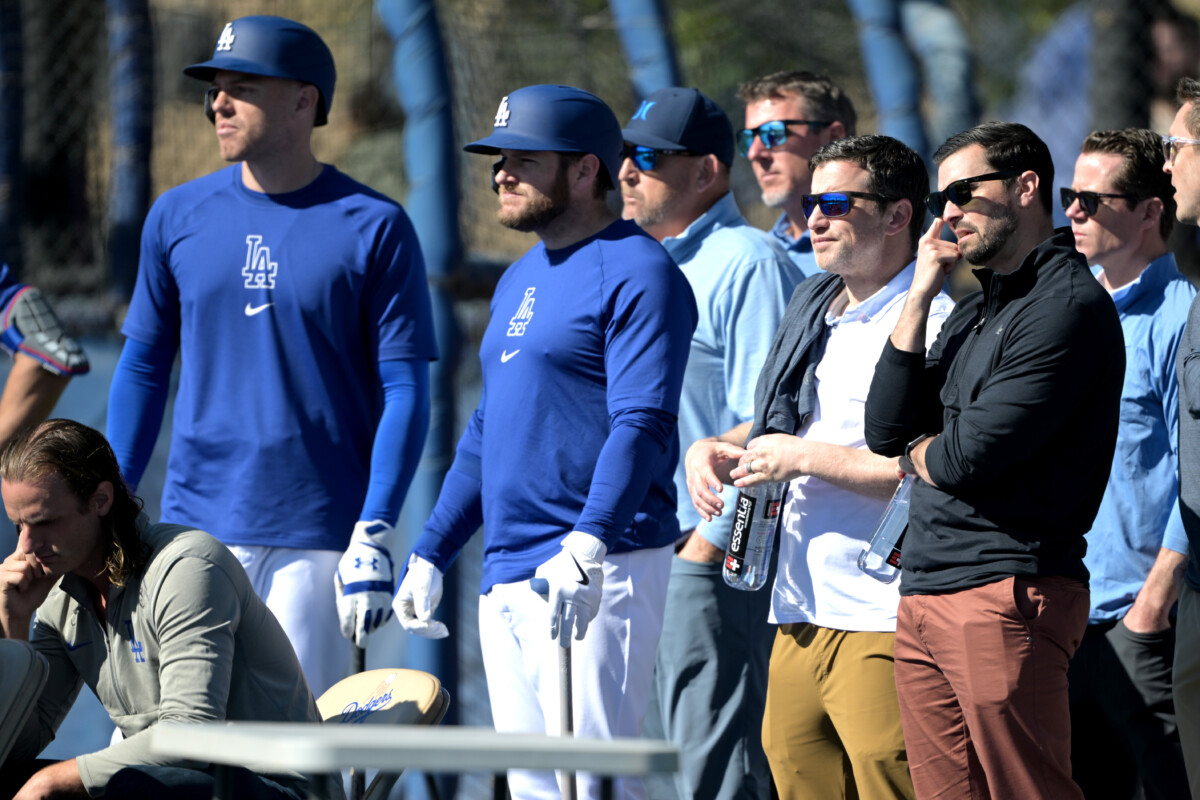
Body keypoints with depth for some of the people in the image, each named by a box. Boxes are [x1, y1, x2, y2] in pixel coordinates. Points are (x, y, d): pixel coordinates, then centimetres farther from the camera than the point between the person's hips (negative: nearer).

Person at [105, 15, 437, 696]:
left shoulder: (375, 228, -2)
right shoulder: (178, 217, 8)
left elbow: (406, 392, -4)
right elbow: (143, 367, 14)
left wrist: (375, 536, -13)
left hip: (320, 537, -3)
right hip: (196, 530, 3)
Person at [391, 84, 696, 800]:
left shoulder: (636, 272, -7)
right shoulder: (520, 280, 22)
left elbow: (642, 425, -19)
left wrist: (588, 544, -31)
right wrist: (431, 553, 21)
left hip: (600, 573, -9)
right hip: (504, 579, 9)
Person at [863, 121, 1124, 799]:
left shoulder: (1069, 306, -10)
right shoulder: (973, 314, 20)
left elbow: (971, 457, -16)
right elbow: (887, 430, 12)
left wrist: (920, 454, 8)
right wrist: (920, 296, 7)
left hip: (1008, 596, -9)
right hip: (924, 602, 9)